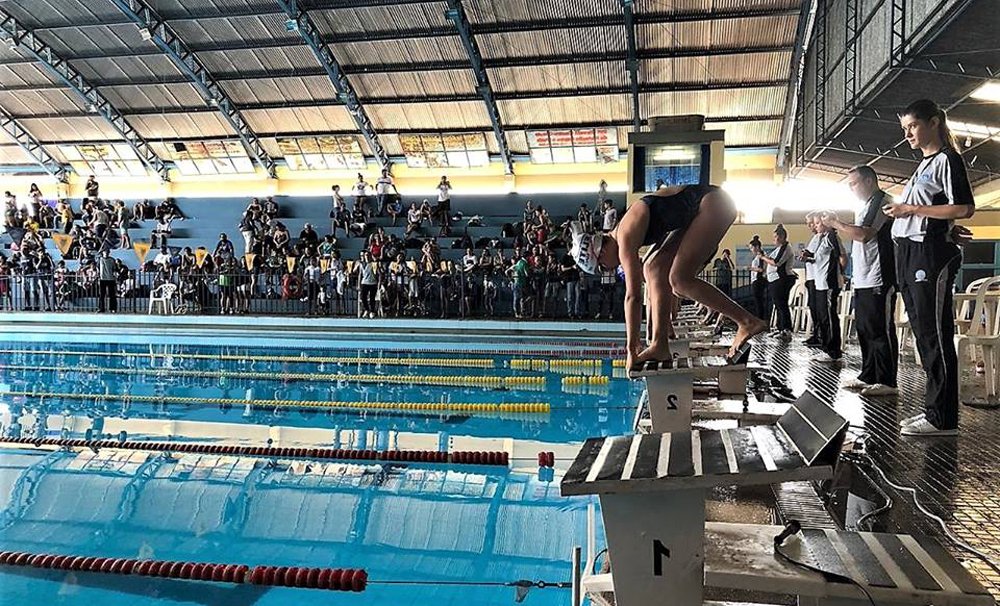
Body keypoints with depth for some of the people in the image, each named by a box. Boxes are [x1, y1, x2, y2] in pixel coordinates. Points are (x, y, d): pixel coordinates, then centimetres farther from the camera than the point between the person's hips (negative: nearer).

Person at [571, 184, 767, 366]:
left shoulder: (625, 238, -19)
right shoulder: (623, 232, 8)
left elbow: (633, 296, -21)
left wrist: (631, 349, -18)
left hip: (713, 204, -10)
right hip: (696, 214, 10)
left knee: (680, 280, -17)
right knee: (654, 269, 3)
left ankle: (748, 322, -11)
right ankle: (660, 344, 1)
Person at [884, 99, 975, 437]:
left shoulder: (947, 159, -4)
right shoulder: (923, 165, 22)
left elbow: (964, 209, -15)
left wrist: (912, 209, -14)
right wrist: (899, 210, 10)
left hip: (930, 254, -9)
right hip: (909, 255, 9)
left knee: (934, 335, -8)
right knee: (923, 334, 10)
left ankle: (942, 418, -5)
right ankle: (935, 410, 16)